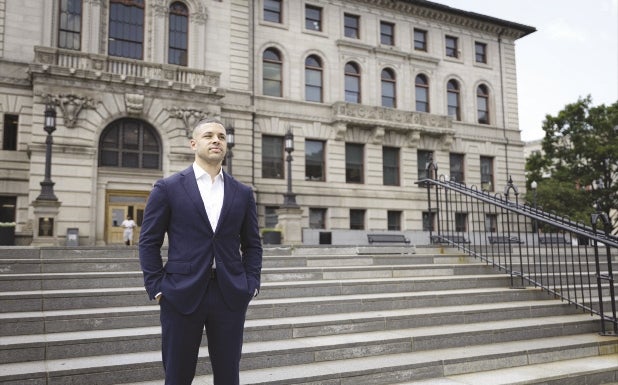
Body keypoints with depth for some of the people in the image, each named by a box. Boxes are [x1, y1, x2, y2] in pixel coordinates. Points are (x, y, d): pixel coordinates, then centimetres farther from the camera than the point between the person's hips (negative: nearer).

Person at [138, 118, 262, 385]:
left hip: (231, 295, 2)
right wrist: (156, 288, -5)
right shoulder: (167, 188, 0)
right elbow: (149, 242, 1)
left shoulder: (243, 193, 8)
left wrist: (252, 283, 2)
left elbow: (252, 244, 12)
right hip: (182, 294, -2)